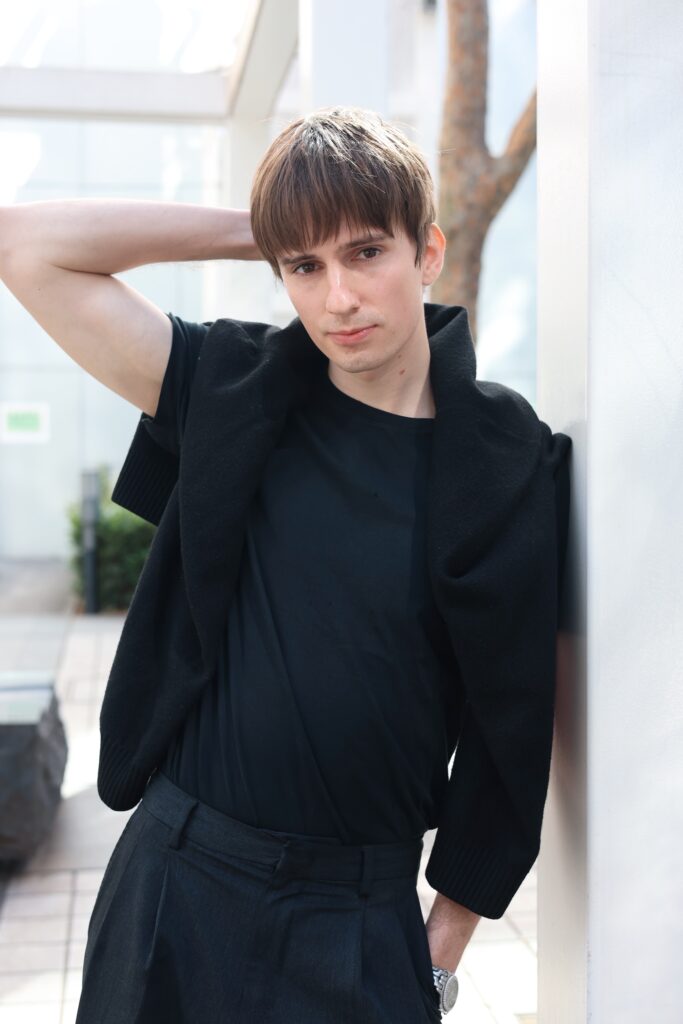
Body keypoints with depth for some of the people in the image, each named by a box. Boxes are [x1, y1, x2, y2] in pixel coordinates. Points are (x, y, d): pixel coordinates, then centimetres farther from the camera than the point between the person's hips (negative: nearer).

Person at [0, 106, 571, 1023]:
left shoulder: (515, 461, -5)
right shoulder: (238, 393, -2)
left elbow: (515, 715, -1)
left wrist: (447, 942, 3)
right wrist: (261, 230, -5)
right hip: (177, 889, 2)